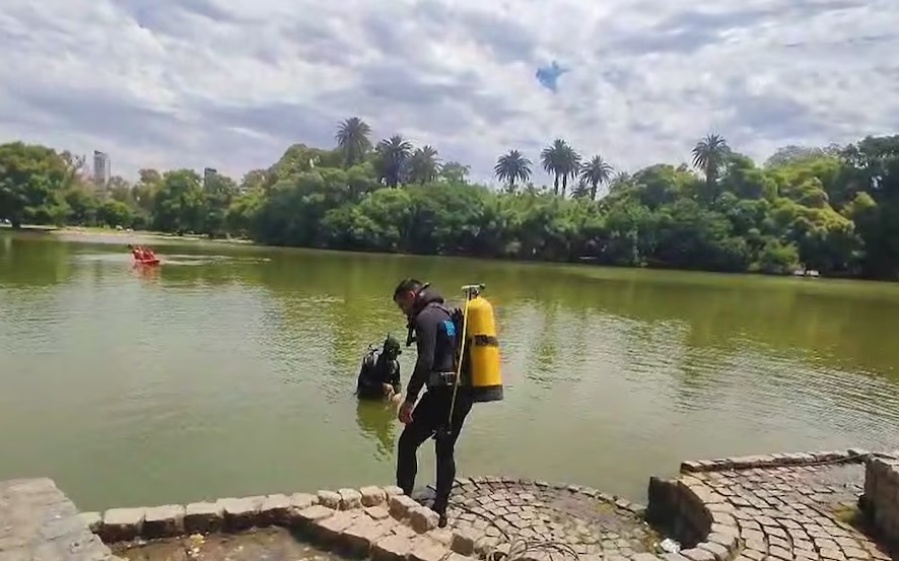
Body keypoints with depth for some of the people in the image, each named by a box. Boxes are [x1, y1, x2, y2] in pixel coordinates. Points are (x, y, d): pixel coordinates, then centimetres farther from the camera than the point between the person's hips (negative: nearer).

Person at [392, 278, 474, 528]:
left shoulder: (426, 316, -8)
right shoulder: (449, 315, 19)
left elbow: (426, 361, -19)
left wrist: (409, 399, -18)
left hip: (442, 393, -9)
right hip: (463, 393, 9)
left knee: (408, 443, 6)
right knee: (446, 450, 15)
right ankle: (440, 510, 20)